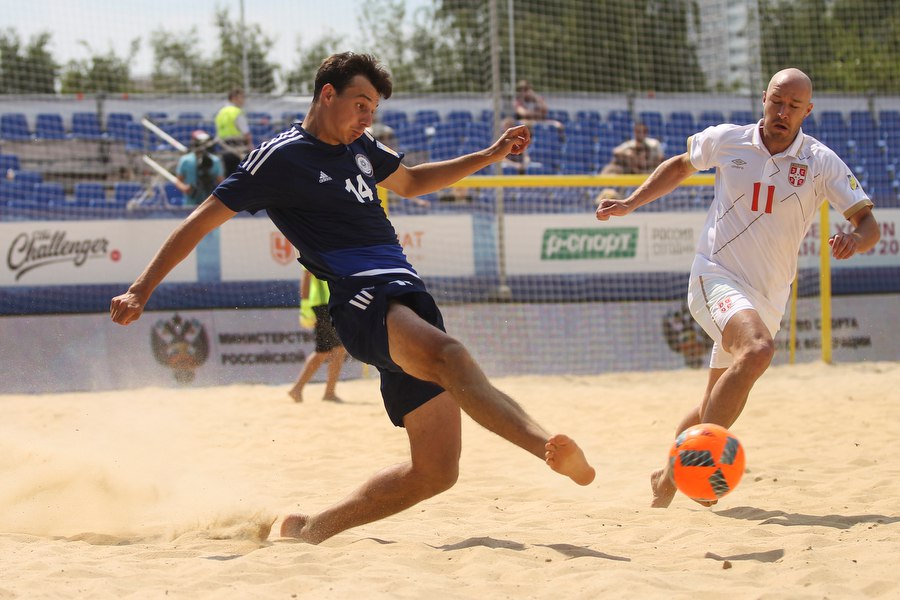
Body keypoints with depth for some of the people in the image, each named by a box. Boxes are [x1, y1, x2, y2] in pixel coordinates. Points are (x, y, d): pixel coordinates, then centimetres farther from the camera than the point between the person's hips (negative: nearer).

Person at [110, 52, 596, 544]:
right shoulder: (281, 157, 0)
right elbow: (202, 220, 1)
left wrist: (491, 155, 34)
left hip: (407, 302, 8)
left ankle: (313, 527, 12)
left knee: (436, 470, 0)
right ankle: (547, 444, -64)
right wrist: (142, 290, -4)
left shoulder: (360, 147, 22)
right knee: (449, 354, -38)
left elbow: (410, 182, 42)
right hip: (364, 300, -8)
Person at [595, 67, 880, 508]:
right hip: (716, 275, -3)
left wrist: (856, 238, -30)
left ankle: (668, 478, 33)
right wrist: (630, 203, 12)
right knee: (758, 349, -33)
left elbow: (868, 223, -7)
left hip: (768, 298, 3)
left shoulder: (822, 163, -3)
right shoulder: (727, 141, -1)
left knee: (714, 408, 11)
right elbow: (681, 165, 19)